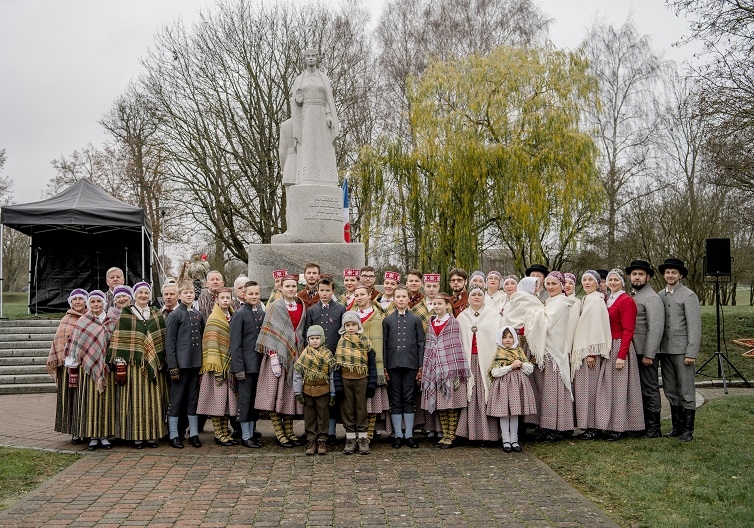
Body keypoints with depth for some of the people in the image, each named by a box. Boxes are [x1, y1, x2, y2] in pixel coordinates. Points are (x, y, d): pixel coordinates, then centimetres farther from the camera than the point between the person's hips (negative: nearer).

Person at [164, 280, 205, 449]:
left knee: (194, 399, 10)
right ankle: (173, 436, 9)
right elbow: (169, 342, -8)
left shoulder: (198, 315, 12)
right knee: (176, 400, 2)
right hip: (181, 363, -5)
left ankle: (193, 434, 17)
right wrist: (172, 365, -14)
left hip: (195, 363, 5)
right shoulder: (174, 315, -5)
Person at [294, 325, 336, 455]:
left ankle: (322, 441, 15)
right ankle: (311, 441, 17)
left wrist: (333, 393, -1)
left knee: (323, 416, 5)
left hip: (323, 391, -1)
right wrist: (298, 392, -1)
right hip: (307, 391, 1)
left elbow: (332, 374, 1)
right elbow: (297, 373, 3)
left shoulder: (328, 354, -1)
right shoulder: (304, 354, 1)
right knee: (309, 416, 8)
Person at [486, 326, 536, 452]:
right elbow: (494, 372, -12)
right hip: (503, 385, -3)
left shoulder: (519, 351, 11)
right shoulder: (498, 354, 0)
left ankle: (514, 440, 15)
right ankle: (506, 441, 7)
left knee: (515, 413, 7)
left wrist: (521, 364, -11)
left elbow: (530, 369, 8)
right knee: (504, 413, 0)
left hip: (517, 385, 3)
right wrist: (511, 367, -13)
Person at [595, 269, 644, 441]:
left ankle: (620, 428, 6)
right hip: (606, 348, 8)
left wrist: (621, 355, -20)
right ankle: (611, 426, 17)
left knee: (619, 387, -2)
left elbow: (628, 330, -14)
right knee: (607, 386, 9)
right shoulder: (607, 300, 13)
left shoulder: (626, 300, -10)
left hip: (620, 347, -8)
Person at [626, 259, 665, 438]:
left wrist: (648, 355, -20)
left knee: (650, 389, -1)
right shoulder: (631, 297, 15)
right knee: (638, 389, 14)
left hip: (645, 352, -8)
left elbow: (655, 329, -18)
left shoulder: (652, 298, -11)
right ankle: (641, 425, 23)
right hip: (633, 351, 9)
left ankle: (653, 428, 7)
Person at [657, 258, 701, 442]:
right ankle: (677, 427, 21)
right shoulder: (660, 296, 11)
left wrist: (691, 353, -14)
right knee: (671, 392, 11)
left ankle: (688, 430, 8)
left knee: (686, 392, 0)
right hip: (665, 350, 6)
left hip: (682, 351, -6)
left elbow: (694, 326, -10)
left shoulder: (688, 296, -6)